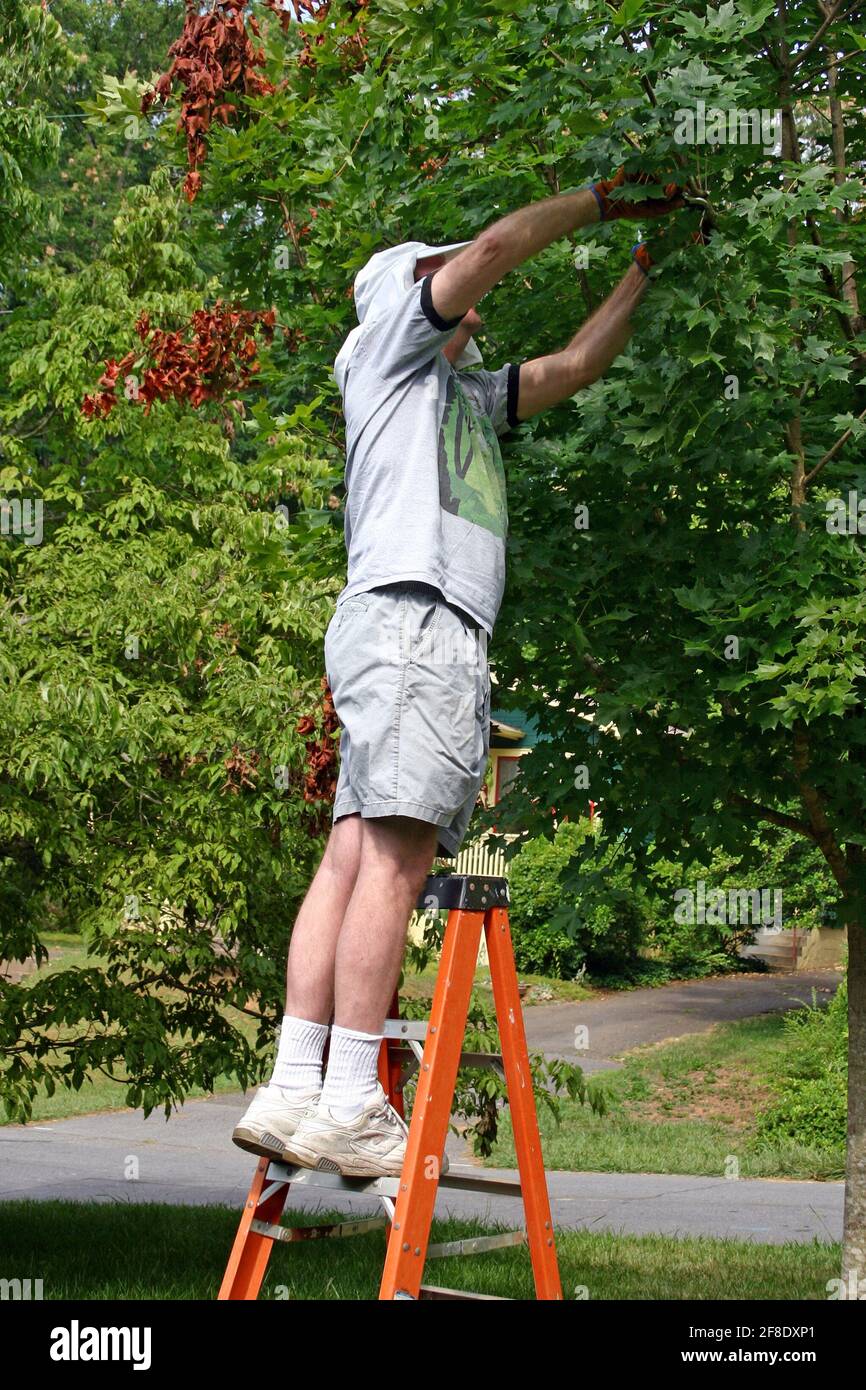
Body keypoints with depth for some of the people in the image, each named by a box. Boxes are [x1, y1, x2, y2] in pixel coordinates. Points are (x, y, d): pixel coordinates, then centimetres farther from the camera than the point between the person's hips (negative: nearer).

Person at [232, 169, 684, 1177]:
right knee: (393, 858, -17)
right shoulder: (390, 346, 13)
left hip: (436, 635, 9)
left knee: (356, 858, -2)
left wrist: (646, 262, 36)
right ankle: (348, 1109, -22)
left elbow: (576, 364, 37)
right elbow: (494, 247, 4)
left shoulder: (469, 393, 34)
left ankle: (293, 1094, -8)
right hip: (408, 613, -9)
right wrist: (602, 200, 15)